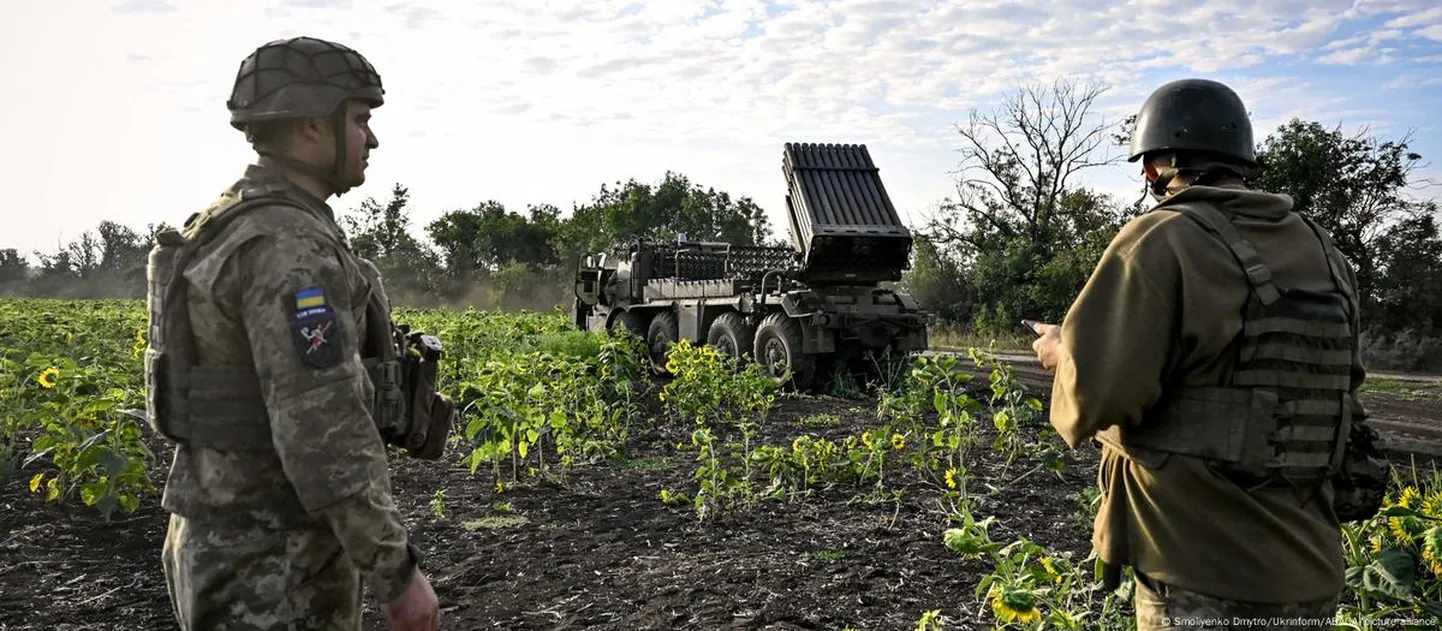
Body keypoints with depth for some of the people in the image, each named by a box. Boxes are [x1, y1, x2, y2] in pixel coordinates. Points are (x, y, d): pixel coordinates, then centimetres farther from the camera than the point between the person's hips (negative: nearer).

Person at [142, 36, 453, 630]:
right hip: (272, 566, -10)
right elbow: (322, 427, -28)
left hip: (234, 537, 10)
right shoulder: (286, 245, -22)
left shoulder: (235, 230, 11)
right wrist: (400, 572, -21)